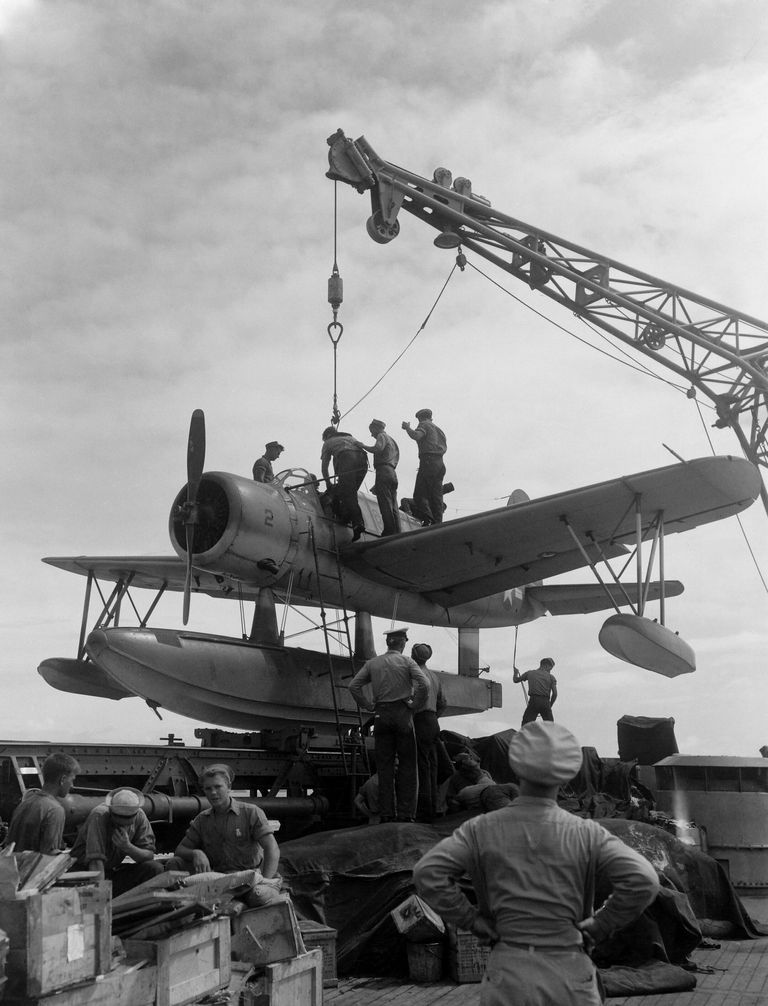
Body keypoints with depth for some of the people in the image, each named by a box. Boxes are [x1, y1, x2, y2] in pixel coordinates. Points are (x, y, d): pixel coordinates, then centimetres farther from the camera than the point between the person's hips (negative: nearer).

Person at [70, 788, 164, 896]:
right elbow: (96, 860, -33)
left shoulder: (140, 816, -10)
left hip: (113, 870, 5)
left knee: (155, 868, -18)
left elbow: (149, 855, -12)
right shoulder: (99, 816, -26)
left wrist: (128, 847, -31)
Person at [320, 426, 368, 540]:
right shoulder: (350, 437, 41)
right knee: (351, 493, 15)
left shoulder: (328, 442, 29)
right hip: (362, 460, 4)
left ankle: (357, 523, -23)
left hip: (346, 459, -4)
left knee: (348, 495, -9)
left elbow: (324, 465, 28)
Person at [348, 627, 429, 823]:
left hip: (381, 715, 3)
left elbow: (354, 685, 1)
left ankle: (386, 813, 6)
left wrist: (368, 706, 6)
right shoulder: (406, 661, -1)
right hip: (402, 713, -2)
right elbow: (423, 685, -13)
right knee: (406, 764, 4)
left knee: (384, 765, 6)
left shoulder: (372, 663, 7)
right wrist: (414, 704, -1)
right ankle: (405, 813, 0)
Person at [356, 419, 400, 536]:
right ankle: (396, 532, 0)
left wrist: (362, 446, -3)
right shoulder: (391, 440, 32)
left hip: (383, 471, -9)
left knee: (385, 504, -14)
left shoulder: (382, 436, 4)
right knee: (393, 505, 5)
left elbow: (378, 449, -18)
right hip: (392, 473, 9)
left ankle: (389, 531, -21)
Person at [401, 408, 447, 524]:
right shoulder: (438, 429, 27)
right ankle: (437, 524, -1)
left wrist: (407, 427, 0)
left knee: (419, 495, -11)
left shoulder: (424, 425, 3)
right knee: (436, 496, 6)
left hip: (428, 461, -8)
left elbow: (416, 436, -17)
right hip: (440, 462, 8)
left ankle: (428, 521, -25)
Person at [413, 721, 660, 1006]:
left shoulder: (482, 829, -4)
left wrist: (471, 920, -2)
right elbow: (643, 880, -15)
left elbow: (427, 872, -12)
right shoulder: (586, 833, -6)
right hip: (570, 977, 0)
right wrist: (599, 926, -3)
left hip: (507, 975, 1)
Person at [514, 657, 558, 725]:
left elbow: (515, 680, 26)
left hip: (533, 701, 0)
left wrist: (516, 672, 48)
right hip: (545, 702, 0)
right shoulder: (551, 677, 12)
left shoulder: (530, 673, 16)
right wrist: (550, 706, 12)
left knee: (525, 725, -1)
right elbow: (555, 693, 1)